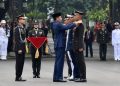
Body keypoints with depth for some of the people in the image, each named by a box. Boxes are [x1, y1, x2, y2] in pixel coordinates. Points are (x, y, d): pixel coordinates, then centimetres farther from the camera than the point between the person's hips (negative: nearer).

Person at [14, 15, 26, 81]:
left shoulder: (23, 28, 15)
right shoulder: (17, 28, -12)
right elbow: (16, 40, -17)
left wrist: (24, 48, 16)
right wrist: (19, 49, -21)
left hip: (23, 48, 9)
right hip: (19, 49, -9)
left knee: (21, 63, 10)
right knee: (19, 63, -5)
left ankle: (19, 76, 15)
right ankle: (17, 77, 0)